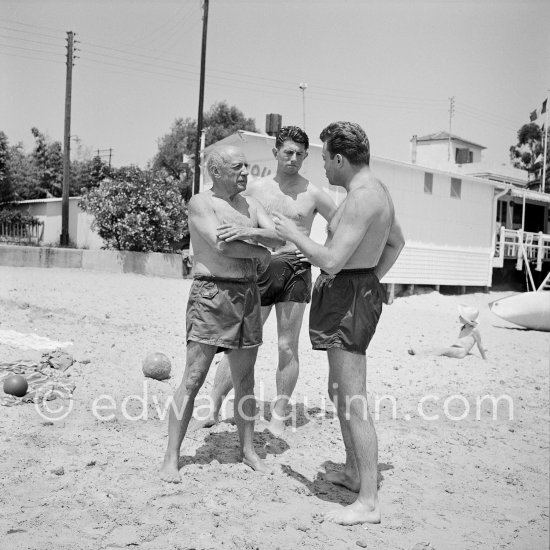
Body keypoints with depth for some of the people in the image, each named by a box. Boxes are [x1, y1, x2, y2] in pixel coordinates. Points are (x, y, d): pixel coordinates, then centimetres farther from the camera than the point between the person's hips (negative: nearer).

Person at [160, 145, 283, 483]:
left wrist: (249, 232, -16)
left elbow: (278, 237, 1)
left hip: (248, 293, 6)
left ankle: (248, 449, 24)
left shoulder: (251, 204, 15)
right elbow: (222, 245, -18)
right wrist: (260, 252, -5)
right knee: (193, 379, -6)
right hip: (212, 293, -6)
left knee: (245, 379, 12)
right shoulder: (201, 203, -4)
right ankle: (172, 458, 3)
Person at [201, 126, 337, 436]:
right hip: (259, 270, 1)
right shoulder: (255, 189, 7)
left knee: (288, 347, 2)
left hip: (295, 271, -1)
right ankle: (213, 407, 12)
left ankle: (279, 415, 14)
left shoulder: (313, 194, 3)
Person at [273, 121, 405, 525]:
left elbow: (331, 261, -27)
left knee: (353, 401, -7)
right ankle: (354, 472, 35)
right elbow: (397, 242, 26)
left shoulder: (361, 197, -20)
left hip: (346, 296, -11)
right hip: (362, 289, 11)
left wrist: (293, 234, -12)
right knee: (340, 390, 21)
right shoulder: (377, 189, 13)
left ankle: (368, 502, 1)